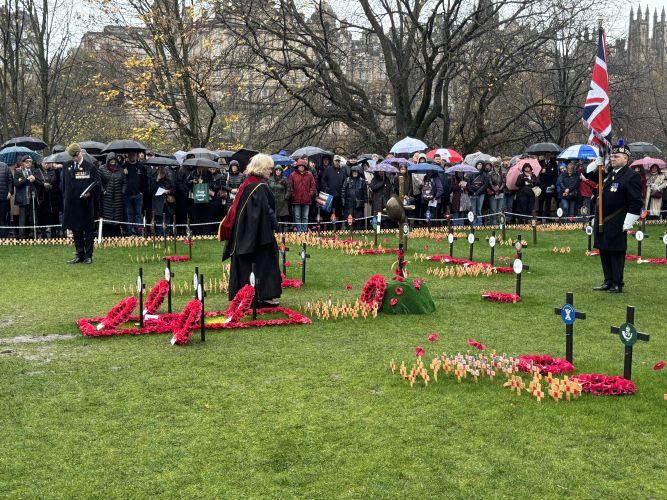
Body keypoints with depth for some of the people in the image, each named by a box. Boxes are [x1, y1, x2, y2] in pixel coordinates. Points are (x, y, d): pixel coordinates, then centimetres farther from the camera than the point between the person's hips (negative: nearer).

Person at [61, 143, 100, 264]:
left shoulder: (90, 167, -2)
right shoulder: (66, 166, 9)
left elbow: (97, 183, -1)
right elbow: (62, 183, 15)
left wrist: (89, 192, -15)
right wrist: (65, 197, 6)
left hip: (86, 203, -4)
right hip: (71, 203, 4)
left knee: (88, 230, 1)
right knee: (75, 230, 9)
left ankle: (88, 256, 9)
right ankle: (80, 255, 17)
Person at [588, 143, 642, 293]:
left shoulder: (632, 176, -10)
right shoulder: (608, 172, 12)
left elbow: (635, 203, -13)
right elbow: (589, 174, 24)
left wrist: (627, 224, -16)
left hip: (616, 224, -7)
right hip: (601, 222, 7)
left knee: (616, 253, 0)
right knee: (604, 251, 12)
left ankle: (617, 284, 9)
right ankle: (608, 282, 22)